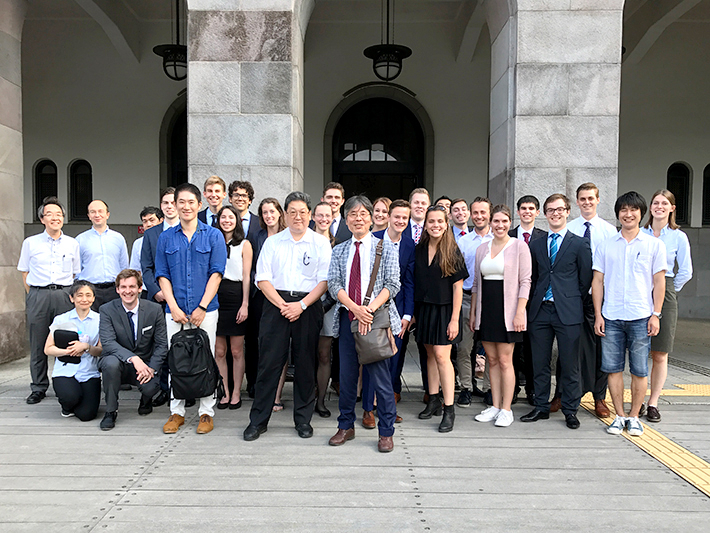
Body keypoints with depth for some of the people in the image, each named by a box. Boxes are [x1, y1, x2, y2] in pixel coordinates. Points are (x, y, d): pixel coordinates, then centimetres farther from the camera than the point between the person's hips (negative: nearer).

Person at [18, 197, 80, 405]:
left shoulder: (72, 244, 10)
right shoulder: (30, 243, 8)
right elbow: (25, 273, 12)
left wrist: (71, 295, 6)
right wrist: (34, 296, 5)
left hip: (64, 295, 0)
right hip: (38, 295, 0)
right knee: (38, 344, 3)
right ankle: (38, 388, 14)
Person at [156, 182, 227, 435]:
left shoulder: (214, 235, 3)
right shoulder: (166, 237, 9)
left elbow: (216, 273, -3)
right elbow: (162, 275, 6)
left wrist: (202, 307, -10)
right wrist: (174, 307, -6)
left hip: (205, 310, -2)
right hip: (175, 310, 2)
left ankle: (206, 413, 13)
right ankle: (176, 412, 18)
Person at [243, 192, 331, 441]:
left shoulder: (320, 243, 5)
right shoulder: (272, 242, 9)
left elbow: (324, 281, -1)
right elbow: (263, 278, 4)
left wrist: (301, 305, -12)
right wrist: (282, 304, -9)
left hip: (308, 306, 0)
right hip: (276, 305, 1)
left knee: (305, 364, 5)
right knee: (269, 362, 0)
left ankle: (303, 420, 19)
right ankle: (258, 420, 12)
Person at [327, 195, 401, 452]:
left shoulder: (386, 248, 4)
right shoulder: (339, 251, 13)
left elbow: (392, 284, -3)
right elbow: (333, 284, 3)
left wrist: (370, 308, -16)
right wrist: (355, 308, -13)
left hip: (377, 318, -3)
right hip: (347, 318, 3)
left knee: (380, 375, -1)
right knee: (347, 374, 8)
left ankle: (386, 432, 12)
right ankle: (346, 426, 24)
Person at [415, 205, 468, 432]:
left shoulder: (452, 251, -8)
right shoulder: (419, 250, 5)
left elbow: (458, 287, -8)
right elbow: (414, 283, 10)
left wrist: (454, 319, -13)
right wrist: (412, 312, 7)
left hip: (444, 309, -4)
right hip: (424, 308, 5)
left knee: (441, 356, -9)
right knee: (430, 354, 12)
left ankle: (449, 410, -3)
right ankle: (433, 401, 23)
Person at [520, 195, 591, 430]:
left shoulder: (580, 244, 2)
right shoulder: (535, 245, 12)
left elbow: (586, 279, 3)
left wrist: (573, 302, 3)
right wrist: (534, 301, 8)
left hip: (567, 313, -3)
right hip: (540, 311, 3)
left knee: (569, 365, 3)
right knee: (539, 363, 8)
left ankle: (570, 410, 17)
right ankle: (541, 407, 21)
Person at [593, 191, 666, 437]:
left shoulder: (654, 244, 4)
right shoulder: (606, 245, 8)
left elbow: (659, 282, 4)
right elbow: (598, 281, 8)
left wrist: (656, 315, -2)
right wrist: (598, 315, 2)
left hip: (641, 317, -1)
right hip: (611, 318, 1)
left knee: (639, 370, 4)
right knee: (613, 368, 4)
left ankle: (634, 417, 18)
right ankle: (620, 416, 17)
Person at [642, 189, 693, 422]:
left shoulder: (679, 237, 4)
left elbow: (686, 272, 8)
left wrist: (670, 289, 6)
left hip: (664, 296, -1)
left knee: (660, 354, 3)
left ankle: (653, 403, 13)